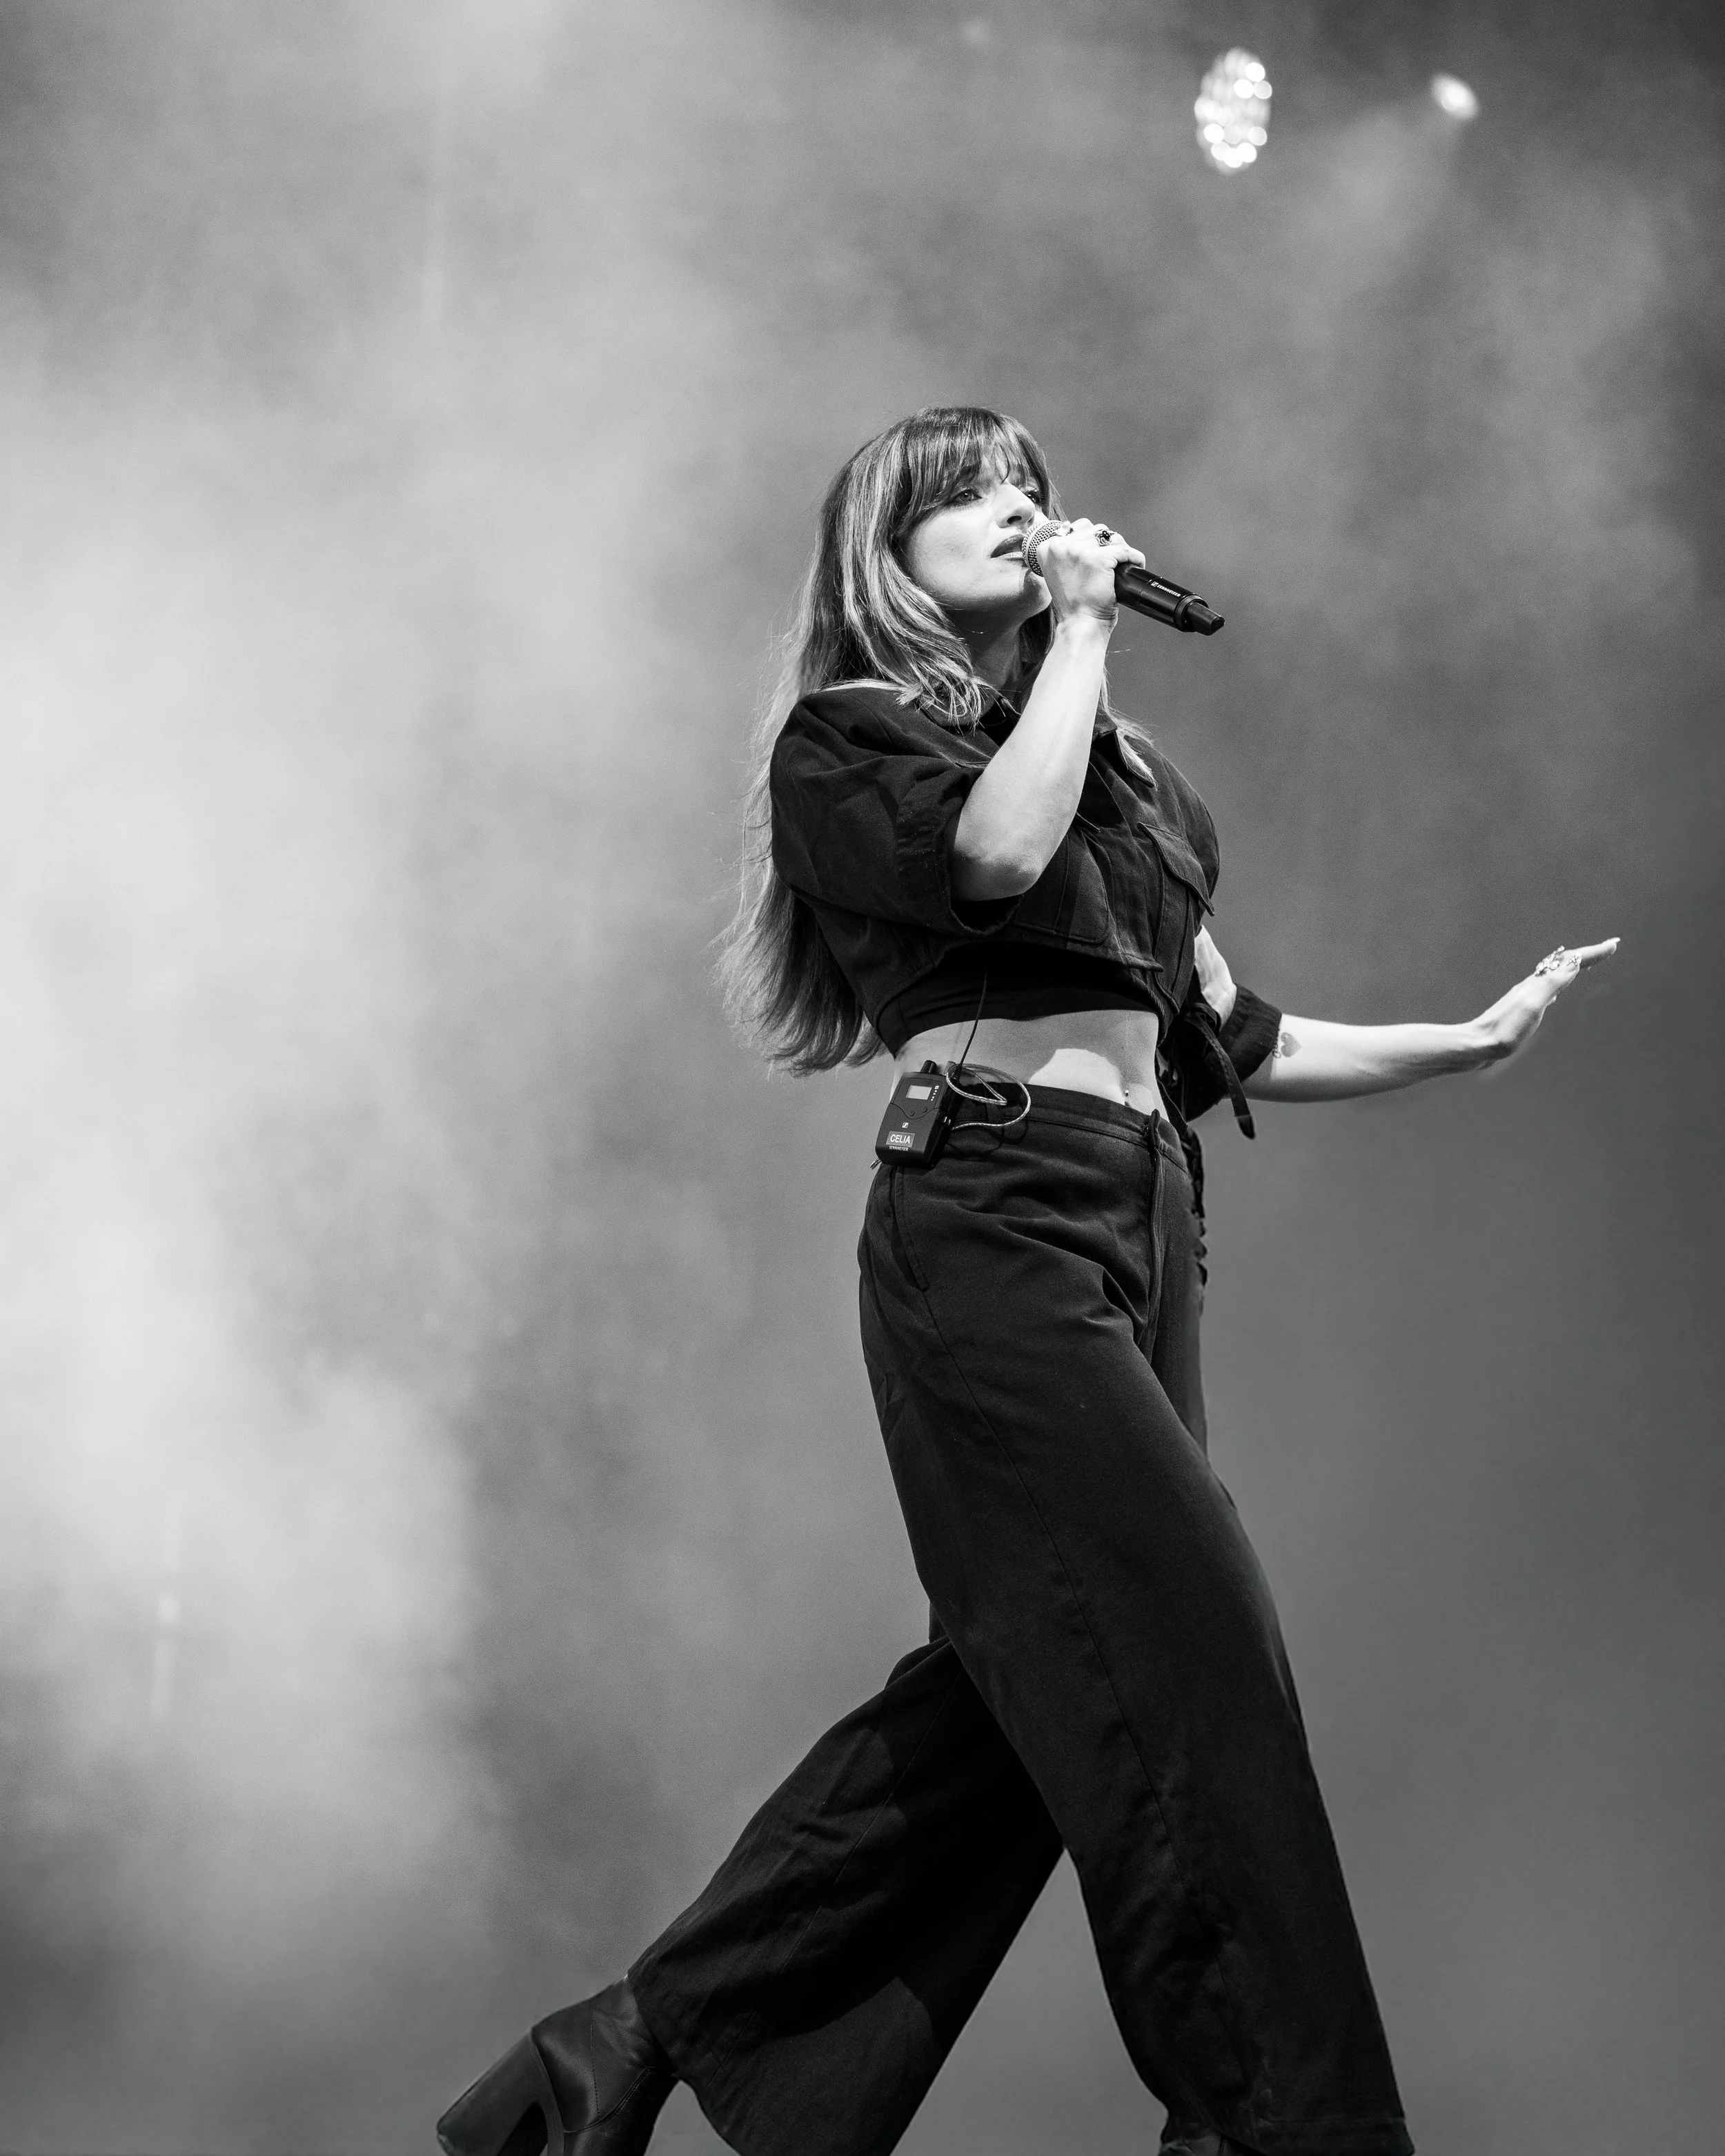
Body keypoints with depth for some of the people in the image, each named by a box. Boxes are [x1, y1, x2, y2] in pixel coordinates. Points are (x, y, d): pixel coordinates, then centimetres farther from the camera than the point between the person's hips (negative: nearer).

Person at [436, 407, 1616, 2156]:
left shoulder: (1127, 772, 23)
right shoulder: (847, 739, 2)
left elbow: (1224, 1041, 25)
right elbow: (994, 851, -19)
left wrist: (1471, 1038, 22)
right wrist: (1079, 630, -7)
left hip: (1142, 1237, 7)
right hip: (986, 1224, -7)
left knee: (1011, 1694, 5)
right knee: (1185, 1654, -12)